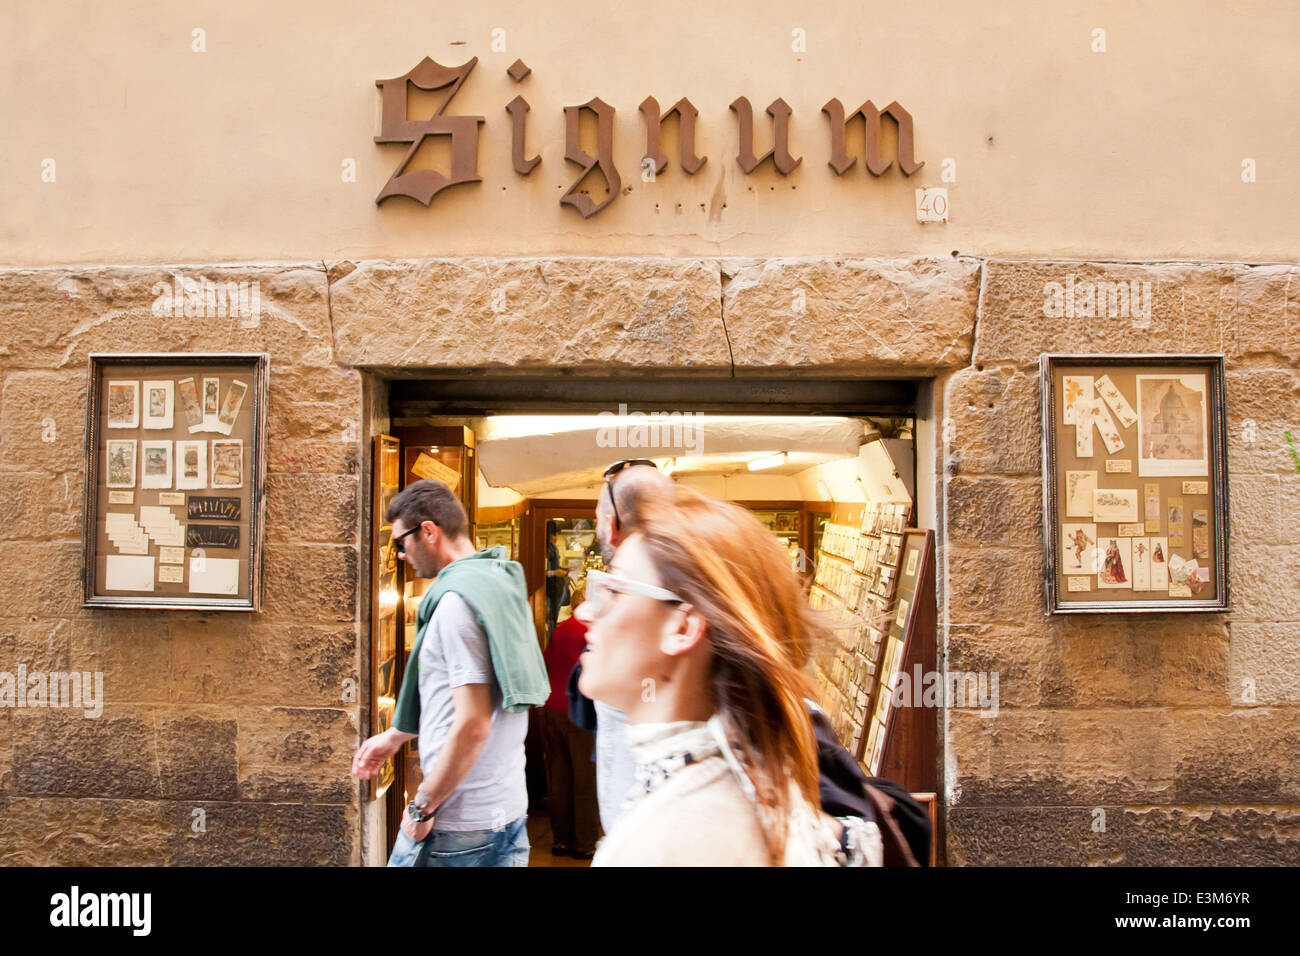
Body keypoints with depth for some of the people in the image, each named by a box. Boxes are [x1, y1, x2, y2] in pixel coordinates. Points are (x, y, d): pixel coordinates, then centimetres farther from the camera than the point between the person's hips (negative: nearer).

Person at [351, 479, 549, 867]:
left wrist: (423, 805, -13)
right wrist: (396, 736, 26)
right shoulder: (500, 581, 9)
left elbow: (472, 725, -23)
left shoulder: (457, 599, -18)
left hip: (458, 825, -8)